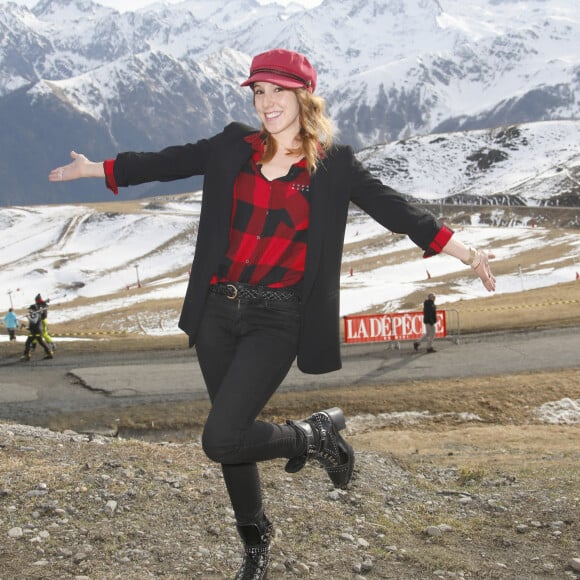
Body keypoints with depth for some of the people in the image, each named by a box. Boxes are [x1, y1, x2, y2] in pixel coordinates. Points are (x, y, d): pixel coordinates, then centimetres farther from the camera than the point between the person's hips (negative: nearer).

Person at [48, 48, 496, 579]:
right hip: (218, 310, 4)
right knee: (232, 437, 13)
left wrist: (463, 251, -10)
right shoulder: (234, 148, 5)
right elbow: (165, 163, 14)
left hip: (277, 319, -4)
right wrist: (96, 167, 19)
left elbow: (393, 209, -4)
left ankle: (312, 436, 10)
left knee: (221, 439, -17)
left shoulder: (332, 165, -2)